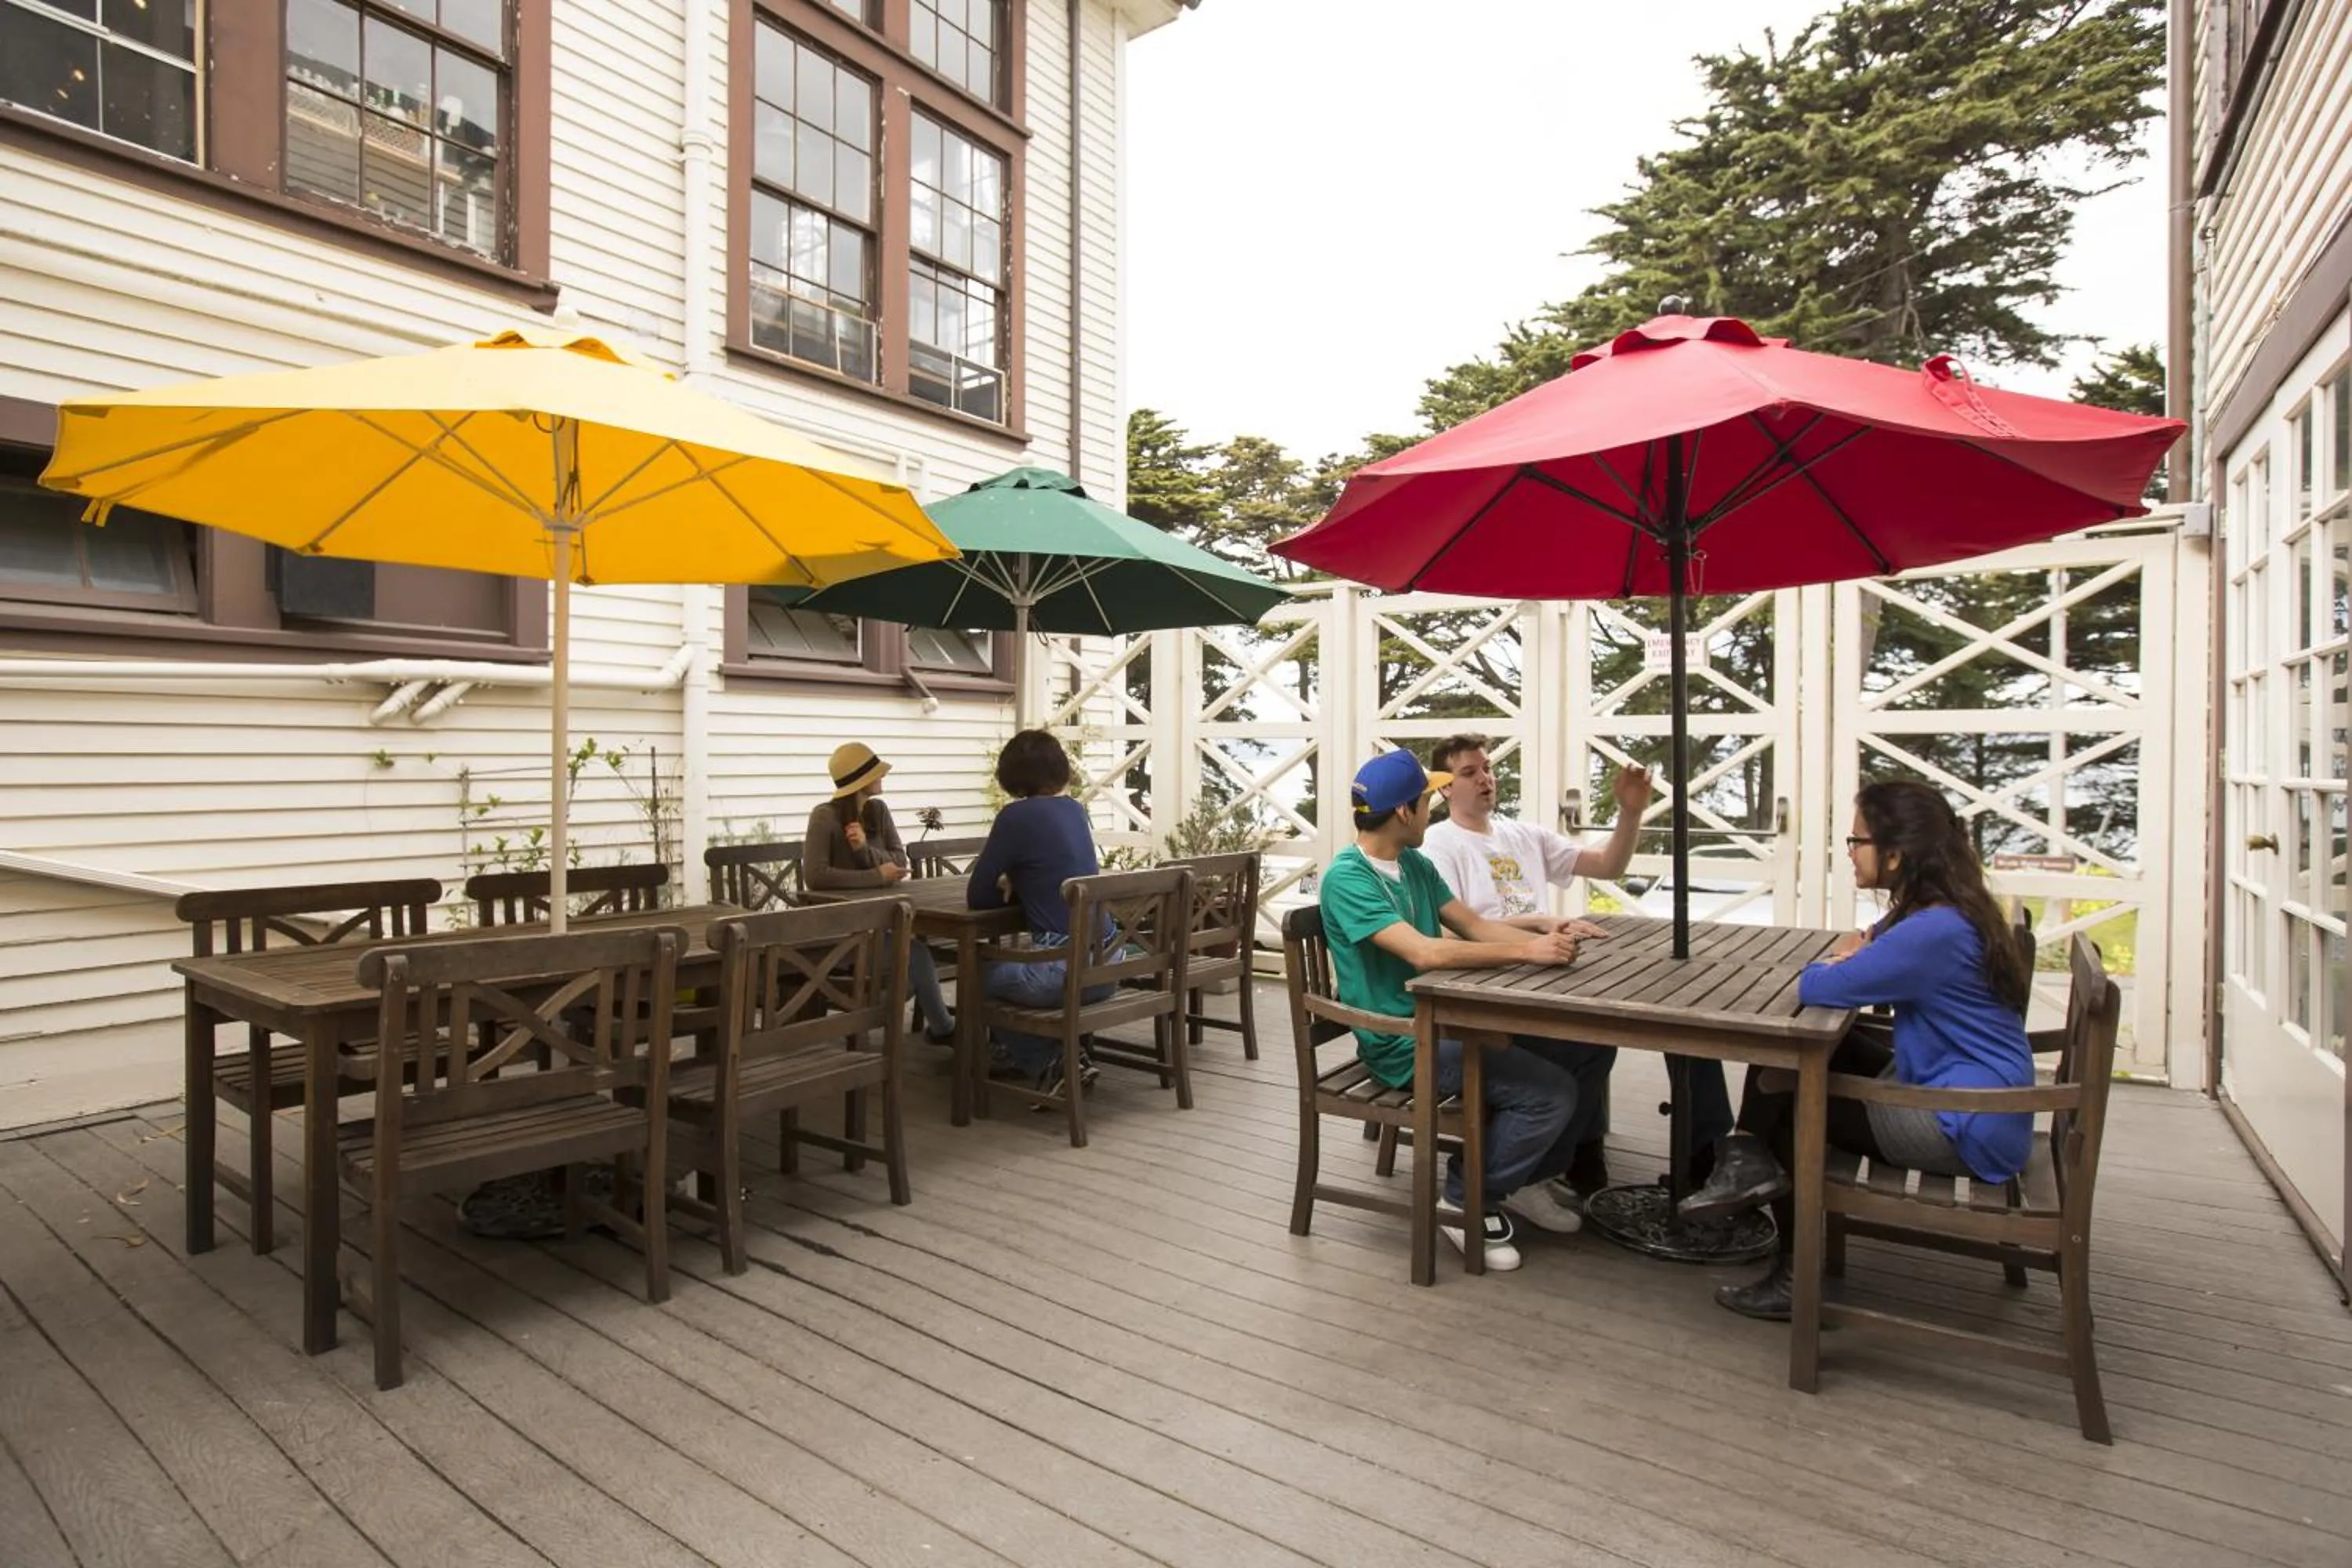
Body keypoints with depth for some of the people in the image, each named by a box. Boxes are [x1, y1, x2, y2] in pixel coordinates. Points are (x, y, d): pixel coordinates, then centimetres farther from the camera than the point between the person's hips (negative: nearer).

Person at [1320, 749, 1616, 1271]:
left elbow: (1475, 925, 10)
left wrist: (1545, 938, -7)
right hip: (1404, 1042, -9)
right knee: (1550, 1091, -21)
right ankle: (1465, 1201, -1)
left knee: (1590, 1049, 5)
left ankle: (1529, 1178, 19)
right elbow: (1424, 953, -29)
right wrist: (1526, 951, -26)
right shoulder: (1347, 877, -19)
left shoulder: (1415, 864, 10)